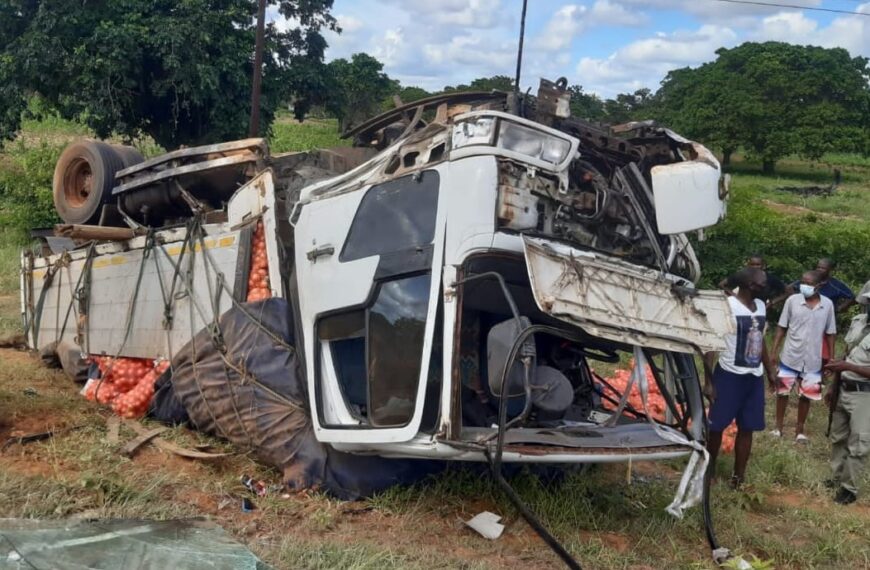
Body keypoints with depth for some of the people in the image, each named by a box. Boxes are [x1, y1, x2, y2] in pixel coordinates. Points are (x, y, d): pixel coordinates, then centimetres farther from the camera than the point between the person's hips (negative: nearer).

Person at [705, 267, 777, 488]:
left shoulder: (761, 306, 7)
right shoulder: (727, 306, -15)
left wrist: (770, 371, 22)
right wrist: (708, 380, -17)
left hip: (755, 377, 6)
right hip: (729, 375, -6)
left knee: (747, 429, 8)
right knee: (717, 426, 4)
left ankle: (738, 476, 17)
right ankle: (710, 467, 23)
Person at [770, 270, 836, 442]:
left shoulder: (827, 304, -5)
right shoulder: (792, 300, -9)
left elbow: (830, 333, 3)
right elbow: (781, 328, -2)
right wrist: (774, 352, -3)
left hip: (813, 360, 1)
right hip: (790, 357, -1)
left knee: (806, 396, 10)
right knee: (782, 392, 10)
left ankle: (799, 430, 25)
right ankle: (778, 427, 26)